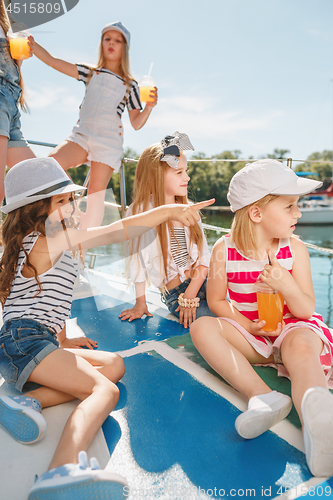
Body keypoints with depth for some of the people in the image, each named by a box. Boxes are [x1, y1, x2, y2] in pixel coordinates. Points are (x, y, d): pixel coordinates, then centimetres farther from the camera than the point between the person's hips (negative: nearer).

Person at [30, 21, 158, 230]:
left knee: (96, 195, -12)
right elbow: (51, 60, 12)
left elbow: (136, 123, 9)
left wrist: (150, 106, -9)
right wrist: (29, 42, -2)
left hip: (109, 142, -2)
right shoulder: (90, 72, 18)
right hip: (81, 135, 2)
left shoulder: (130, 85, 13)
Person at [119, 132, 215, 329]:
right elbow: (137, 257, -2)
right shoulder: (141, 212, -8)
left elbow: (204, 257, 2)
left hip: (203, 283, 5)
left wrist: (190, 294, -11)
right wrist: (140, 303, 4)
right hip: (174, 293, -5)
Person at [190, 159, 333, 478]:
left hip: (293, 327, -1)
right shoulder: (224, 249, -9)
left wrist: (287, 285, -29)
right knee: (202, 327, -23)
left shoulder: (295, 249, -7)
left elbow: (306, 311, -7)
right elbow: (216, 301, 0)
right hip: (251, 334, 1)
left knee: (302, 347, -35)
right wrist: (247, 325, -17)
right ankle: (263, 397, -38)